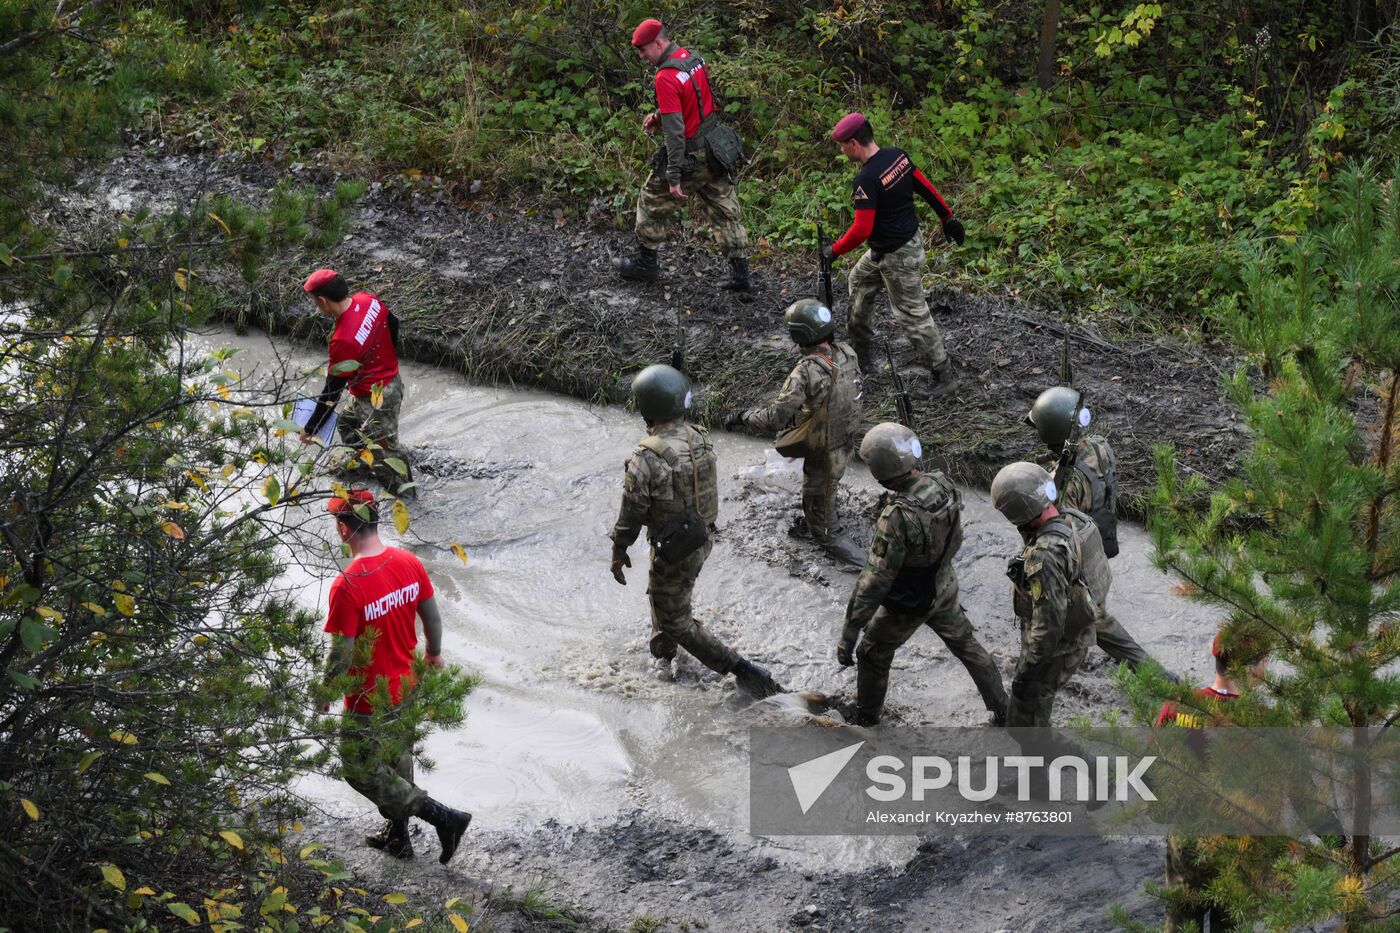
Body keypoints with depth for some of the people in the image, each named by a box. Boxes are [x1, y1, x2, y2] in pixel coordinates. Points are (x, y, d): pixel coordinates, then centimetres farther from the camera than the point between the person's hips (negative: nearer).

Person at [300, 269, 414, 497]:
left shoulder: (343, 340, -35)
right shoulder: (368, 300, -13)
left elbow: (332, 391, -25)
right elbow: (393, 325, 8)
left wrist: (311, 429, -13)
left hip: (376, 401, -9)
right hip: (394, 381, 9)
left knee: (384, 450, 8)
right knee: (347, 426, 28)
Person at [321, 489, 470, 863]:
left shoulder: (346, 586, -29)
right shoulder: (409, 563, -9)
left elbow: (341, 654, -24)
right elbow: (432, 615, 4)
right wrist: (434, 653, 24)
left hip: (369, 700, -7)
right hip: (406, 689, 7)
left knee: (362, 772, 11)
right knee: (397, 762, 25)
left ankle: (443, 817, 4)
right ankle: (398, 836, 40)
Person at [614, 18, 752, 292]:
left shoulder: (666, 78, -24)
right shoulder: (694, 58, 3)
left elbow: (674, 131, -25)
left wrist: (674, 177, -22)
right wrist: (659, 115, 8)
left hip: (691, 155, -8)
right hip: (717, 151, 8)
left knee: (652, 202, 14)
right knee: (725, 212, 12)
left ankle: (646, 263, 26)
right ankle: (740, 274, 12)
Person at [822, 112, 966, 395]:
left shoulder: (866, 180, -29)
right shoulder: (898, 156, -4)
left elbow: (861, 230, -29)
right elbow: (926, 187, 5)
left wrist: (834, 250, -14)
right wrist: (948, 217, 17)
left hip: (897, 256, -10)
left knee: (912, 315, 2)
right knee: (859, 281, 27)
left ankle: (943, 374, 12)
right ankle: (861, 352, 41)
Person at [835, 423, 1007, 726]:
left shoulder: (897, 518, -39)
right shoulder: (943, 485, -18)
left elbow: (874, 580, -35)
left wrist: (849, 634, -29)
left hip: (907, 605, -5)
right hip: (944, 588, 5)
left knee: (872, 655, 20)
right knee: (967, 645, 26)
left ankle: (865, 722, 39)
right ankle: (1002, 711, 37)